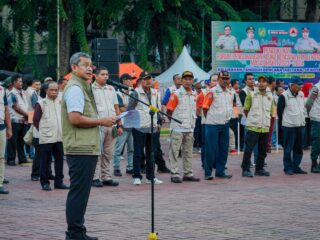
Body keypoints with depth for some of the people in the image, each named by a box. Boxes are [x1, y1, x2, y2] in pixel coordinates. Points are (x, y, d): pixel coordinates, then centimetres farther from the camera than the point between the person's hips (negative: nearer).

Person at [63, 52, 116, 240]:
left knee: (81, 192, 14)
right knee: (79, 191, -7)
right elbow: (75, 118, -22)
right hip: (81, 149, -11)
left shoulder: (82, 87, 20)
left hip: (86, 148, 11)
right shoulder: (75, 88, -12)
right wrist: (101, 121, -14)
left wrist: (104, 122, 15)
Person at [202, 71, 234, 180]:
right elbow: (205, 108, -8)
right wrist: (210, 118, -3)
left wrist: (227, 118, 12)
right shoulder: (212, 92, -9)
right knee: (211, 149, -3)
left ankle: (220, 171, 18)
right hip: (212, 125, -6)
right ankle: (208, 172, 3)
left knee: (224, 149, 9)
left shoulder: (230, 93, 10)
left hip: (225, 124, 6)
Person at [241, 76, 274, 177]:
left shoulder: (270, 96, 8)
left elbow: (271, 112, 16)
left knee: (263, 150, 10)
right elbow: (246, 110, 5)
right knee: (248, 149, -6)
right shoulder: (251, 95, -2)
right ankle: (246, 170, -1)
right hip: (253, 127, -4)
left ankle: (259, 169, 21)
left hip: (265, 127, 4)